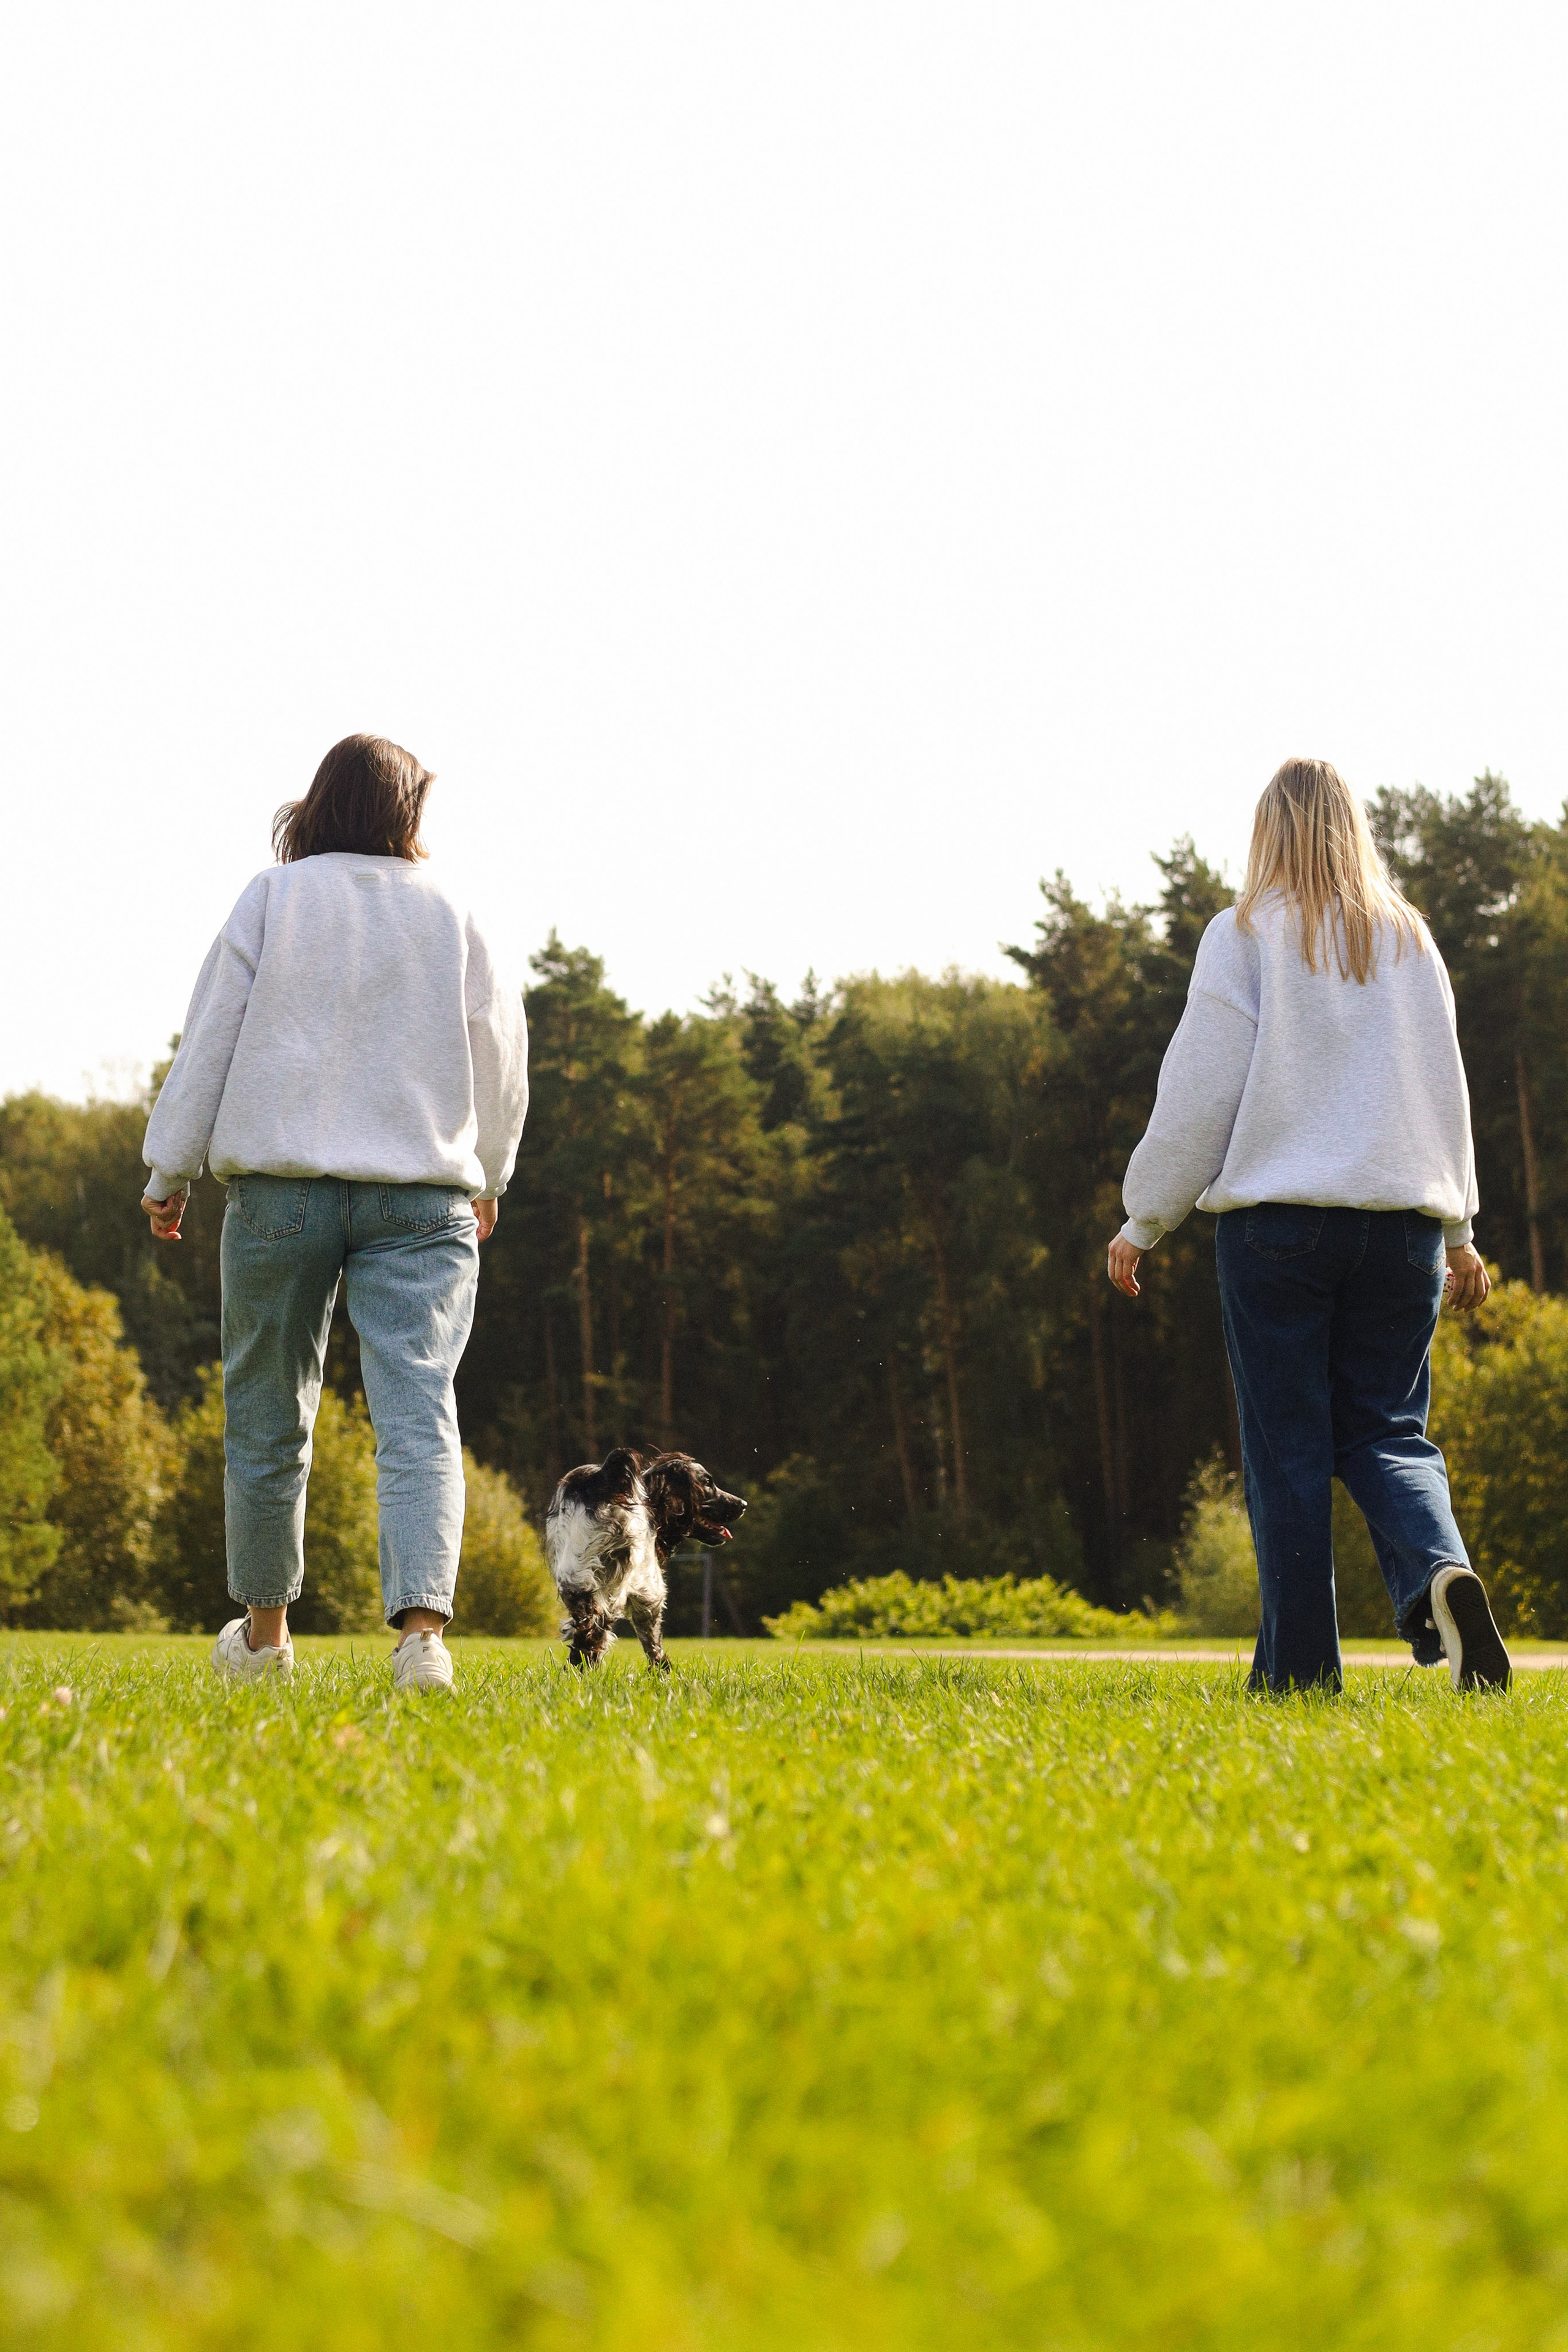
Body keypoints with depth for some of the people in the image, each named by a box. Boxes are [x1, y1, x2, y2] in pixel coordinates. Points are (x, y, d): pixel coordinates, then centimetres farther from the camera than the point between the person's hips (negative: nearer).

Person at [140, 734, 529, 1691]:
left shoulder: (272, 899, 2)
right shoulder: (451, 912, 6)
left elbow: (212, 1036, 3)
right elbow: (502, 1051, 13)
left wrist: (171, 1170, 11)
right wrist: (487, 1175, 28)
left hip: (282, 1185, 0)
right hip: (422, 1191, 0)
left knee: (269, 1410, 14)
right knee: (419, 1411, -7)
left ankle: (265, 1627, 26)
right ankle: (423, 1624, -25)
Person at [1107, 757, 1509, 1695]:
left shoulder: (1246, 934, -2)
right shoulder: (1412, 939, 10)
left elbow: (1199, 1090, -3)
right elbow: (1446, 1088, 17)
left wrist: (1143, 1221, 6)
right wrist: (1459, 1227, 26)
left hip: (1276, 1219, -3)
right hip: (1403, 1219, 3)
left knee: (1289, 1449, 3)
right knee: (1389, 1431, 8)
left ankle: (1301, 1664, 2)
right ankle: (1439, 1570, -20)